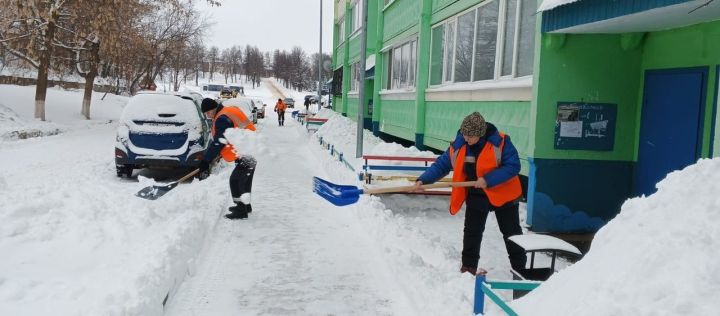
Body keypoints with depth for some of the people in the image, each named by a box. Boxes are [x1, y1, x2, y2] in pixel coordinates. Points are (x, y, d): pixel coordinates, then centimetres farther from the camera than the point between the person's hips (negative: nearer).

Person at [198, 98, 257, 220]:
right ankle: (245, 205, 36)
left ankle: (241, 211, 1)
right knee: (244, 180, 22)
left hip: (246, 155, -11)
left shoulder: (222, 119, -18)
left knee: (235, 180, -5)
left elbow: (218, 143, -21)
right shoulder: (230, 111, 14)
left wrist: (205, 161, -16)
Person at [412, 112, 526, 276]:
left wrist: (488, 180, -31)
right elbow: (441, 164, -6)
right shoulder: (458, 145, -10)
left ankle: (520, 269, 25)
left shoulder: (500, 141, -22)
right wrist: (423, 180, -18)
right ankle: (469, 266, 23)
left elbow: (513, 166, -23)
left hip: (502, 194, -3)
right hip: (476, 195, 3)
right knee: (472, 232, 8)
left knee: (512, 233, 10)